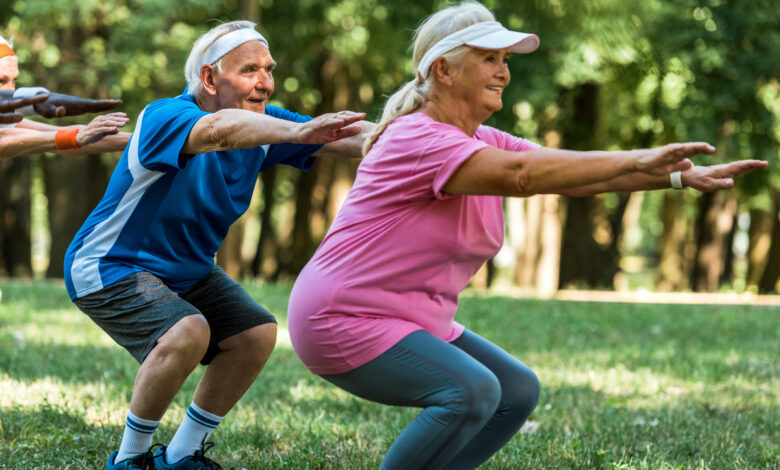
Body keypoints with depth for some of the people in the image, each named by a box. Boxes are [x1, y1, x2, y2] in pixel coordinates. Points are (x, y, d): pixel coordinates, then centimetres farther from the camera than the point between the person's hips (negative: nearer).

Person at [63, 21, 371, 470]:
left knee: (257, 333, -4)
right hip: (110, 267, -8)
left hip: (187, 271, 8)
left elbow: (341, 138, -15)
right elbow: (218, 129, -52)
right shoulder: (164, 117, -28)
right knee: (187, 331, -30)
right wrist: (297, 131, -68)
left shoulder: (262, 123, -5)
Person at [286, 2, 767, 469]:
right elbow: (520, 174, -36)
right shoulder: (418, 139, -21)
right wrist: (636, 161, -37)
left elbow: (576, 173, 2)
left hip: (414, 320, 10)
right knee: (471, 391, -26)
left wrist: (683, 176, -9)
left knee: (518, 390, 5)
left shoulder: (486, 143, 8)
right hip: (344, 319, -10)